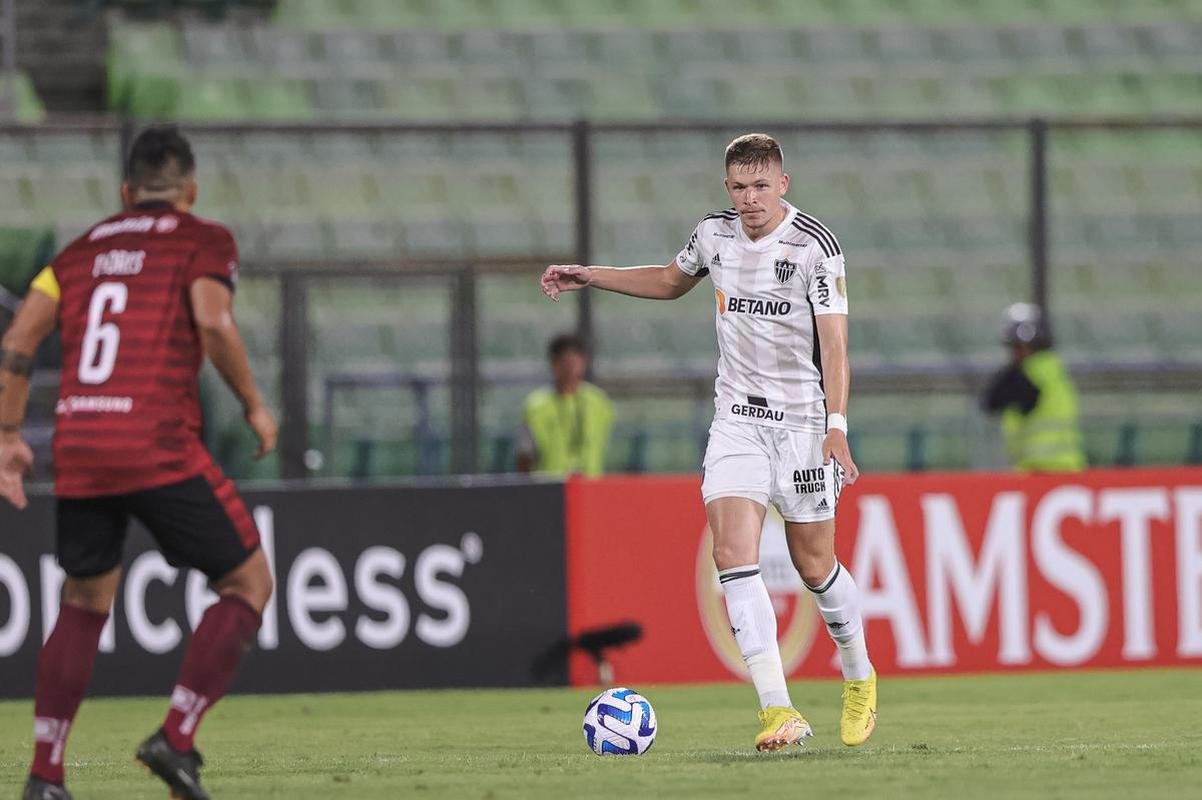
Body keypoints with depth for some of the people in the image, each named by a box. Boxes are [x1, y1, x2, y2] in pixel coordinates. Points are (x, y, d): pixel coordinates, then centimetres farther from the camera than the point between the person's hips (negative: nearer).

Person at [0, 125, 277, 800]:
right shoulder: (205, 241, 6)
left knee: (85, 603, 19)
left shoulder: (83, 251, 19)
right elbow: (213, 321, -12)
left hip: (78, 453, 5)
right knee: (248, 582, 8)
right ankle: (177, 737, -5)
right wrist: (255, 407, -1)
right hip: (160, 449, -5)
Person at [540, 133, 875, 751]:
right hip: (736, 418, 4)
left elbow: (834, 343, -16)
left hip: (802, 421, -4)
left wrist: (836, 428, -26)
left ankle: (859, 679, 33)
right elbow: (671, 281, 26)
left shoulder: (814, 245, -13)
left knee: (814, 565, 4)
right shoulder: (715, 233, 4)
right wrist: (589, 277, 21)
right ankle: (778, 710, -20)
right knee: (733, 554, -15)